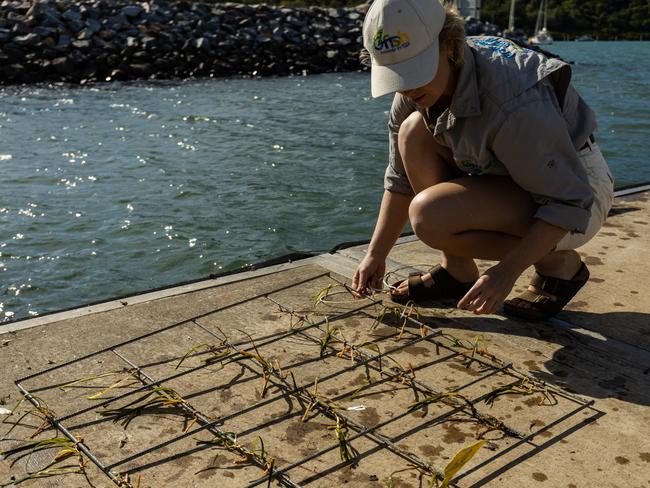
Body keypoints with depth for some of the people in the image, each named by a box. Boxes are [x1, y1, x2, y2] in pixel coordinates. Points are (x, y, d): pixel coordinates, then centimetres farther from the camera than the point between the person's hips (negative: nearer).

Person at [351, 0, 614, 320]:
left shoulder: (512, 104, -35)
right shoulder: (416, 90, -10)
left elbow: (570, 201, -28)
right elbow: (400, 178, 2)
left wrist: (505, 273, -33)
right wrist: (376, 254, 0)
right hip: (510, 175, 8)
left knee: (429, 215, -28)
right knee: (414, 131, -12)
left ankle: (557, 263, -6)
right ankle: (457, 270, -4)